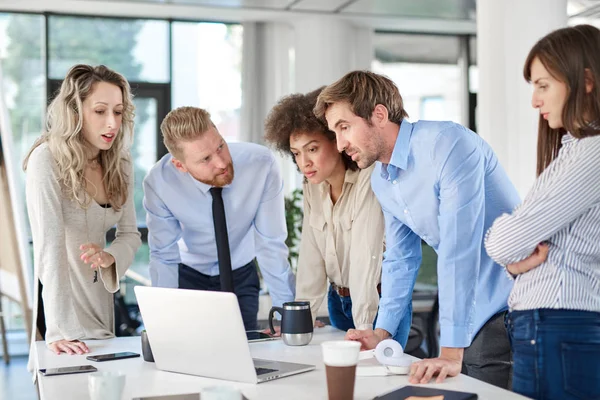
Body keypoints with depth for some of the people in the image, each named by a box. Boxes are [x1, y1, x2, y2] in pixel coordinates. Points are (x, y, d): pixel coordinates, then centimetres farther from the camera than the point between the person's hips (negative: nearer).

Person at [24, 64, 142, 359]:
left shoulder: (119, 162, 0)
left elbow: (130, 233, 6)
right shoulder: (47, 161, -20)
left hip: (100, 295, 6)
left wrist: (109, 256, -18)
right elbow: (49, 247, -27)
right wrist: (59, 332, -33)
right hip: (59, 298, -6)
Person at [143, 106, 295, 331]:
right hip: (190, 275, 0)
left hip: (242, 275, 0)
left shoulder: (261, 164, -30)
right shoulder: (159, 182, -28)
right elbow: (164, 256, -17)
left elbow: (271, 244, -23)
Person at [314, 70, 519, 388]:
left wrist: (451, 352, -29)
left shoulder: (448, 144, -21)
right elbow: (400, 258, 16)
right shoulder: (380, 181, 6)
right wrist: (382, 332, 8)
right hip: (472, 314, 7)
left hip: (511, 302, -7)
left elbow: (458, 251, -27)